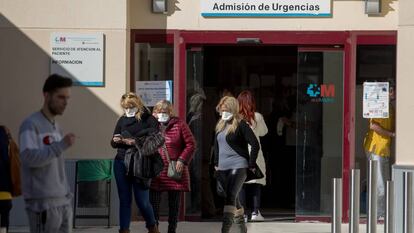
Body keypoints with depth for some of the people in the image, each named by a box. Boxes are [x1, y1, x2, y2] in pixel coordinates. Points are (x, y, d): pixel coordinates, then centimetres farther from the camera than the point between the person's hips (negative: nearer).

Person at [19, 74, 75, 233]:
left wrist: (67, 195, 16)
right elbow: (29, 157, -21)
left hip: (62, 202, 8)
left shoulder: (56, 128, 17)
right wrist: (62, 145, -21)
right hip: (42, 202, -8)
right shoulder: (30, 125, -8)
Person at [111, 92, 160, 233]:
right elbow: (113, 143, 14)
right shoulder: (122, 120, 10)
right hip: (121, 163, 3)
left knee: (142, 201, 1)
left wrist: (134, 142, -25)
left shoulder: (149, 120, -2)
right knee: (124, 199, 4)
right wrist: (116, 141, -10)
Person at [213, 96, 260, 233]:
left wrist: (251, 165, -10)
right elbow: (217, 145, 26)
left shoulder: (240, 124, -9)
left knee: (230, 196, -17)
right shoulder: (220, 125, 13)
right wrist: (216, 163, 18)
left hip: (238, 166, -8)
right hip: (222, 168, 8)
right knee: (233, 198, 14)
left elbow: (255, 145, -11)